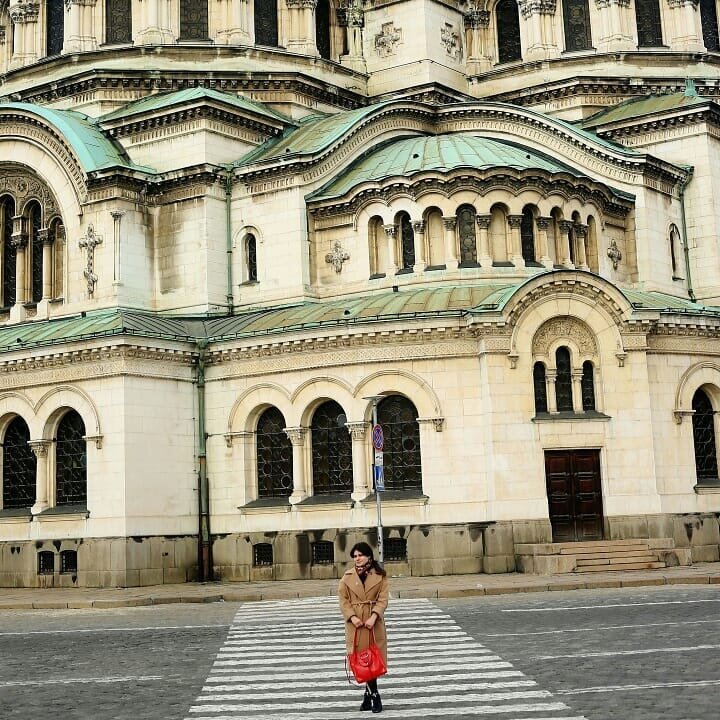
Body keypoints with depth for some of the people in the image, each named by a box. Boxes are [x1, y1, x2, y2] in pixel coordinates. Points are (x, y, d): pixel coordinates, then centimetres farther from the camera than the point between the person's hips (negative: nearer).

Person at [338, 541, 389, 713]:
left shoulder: (380, 576, 1)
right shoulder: (347, 576, 4)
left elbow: (383, 599, -5)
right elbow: (343, 599, 1)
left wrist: (373, 617, -19)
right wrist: (352, 617, -13)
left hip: (374, 622, -1)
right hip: (355, 623, 1)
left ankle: (368, 694, 12)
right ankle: (374, 695, 10)